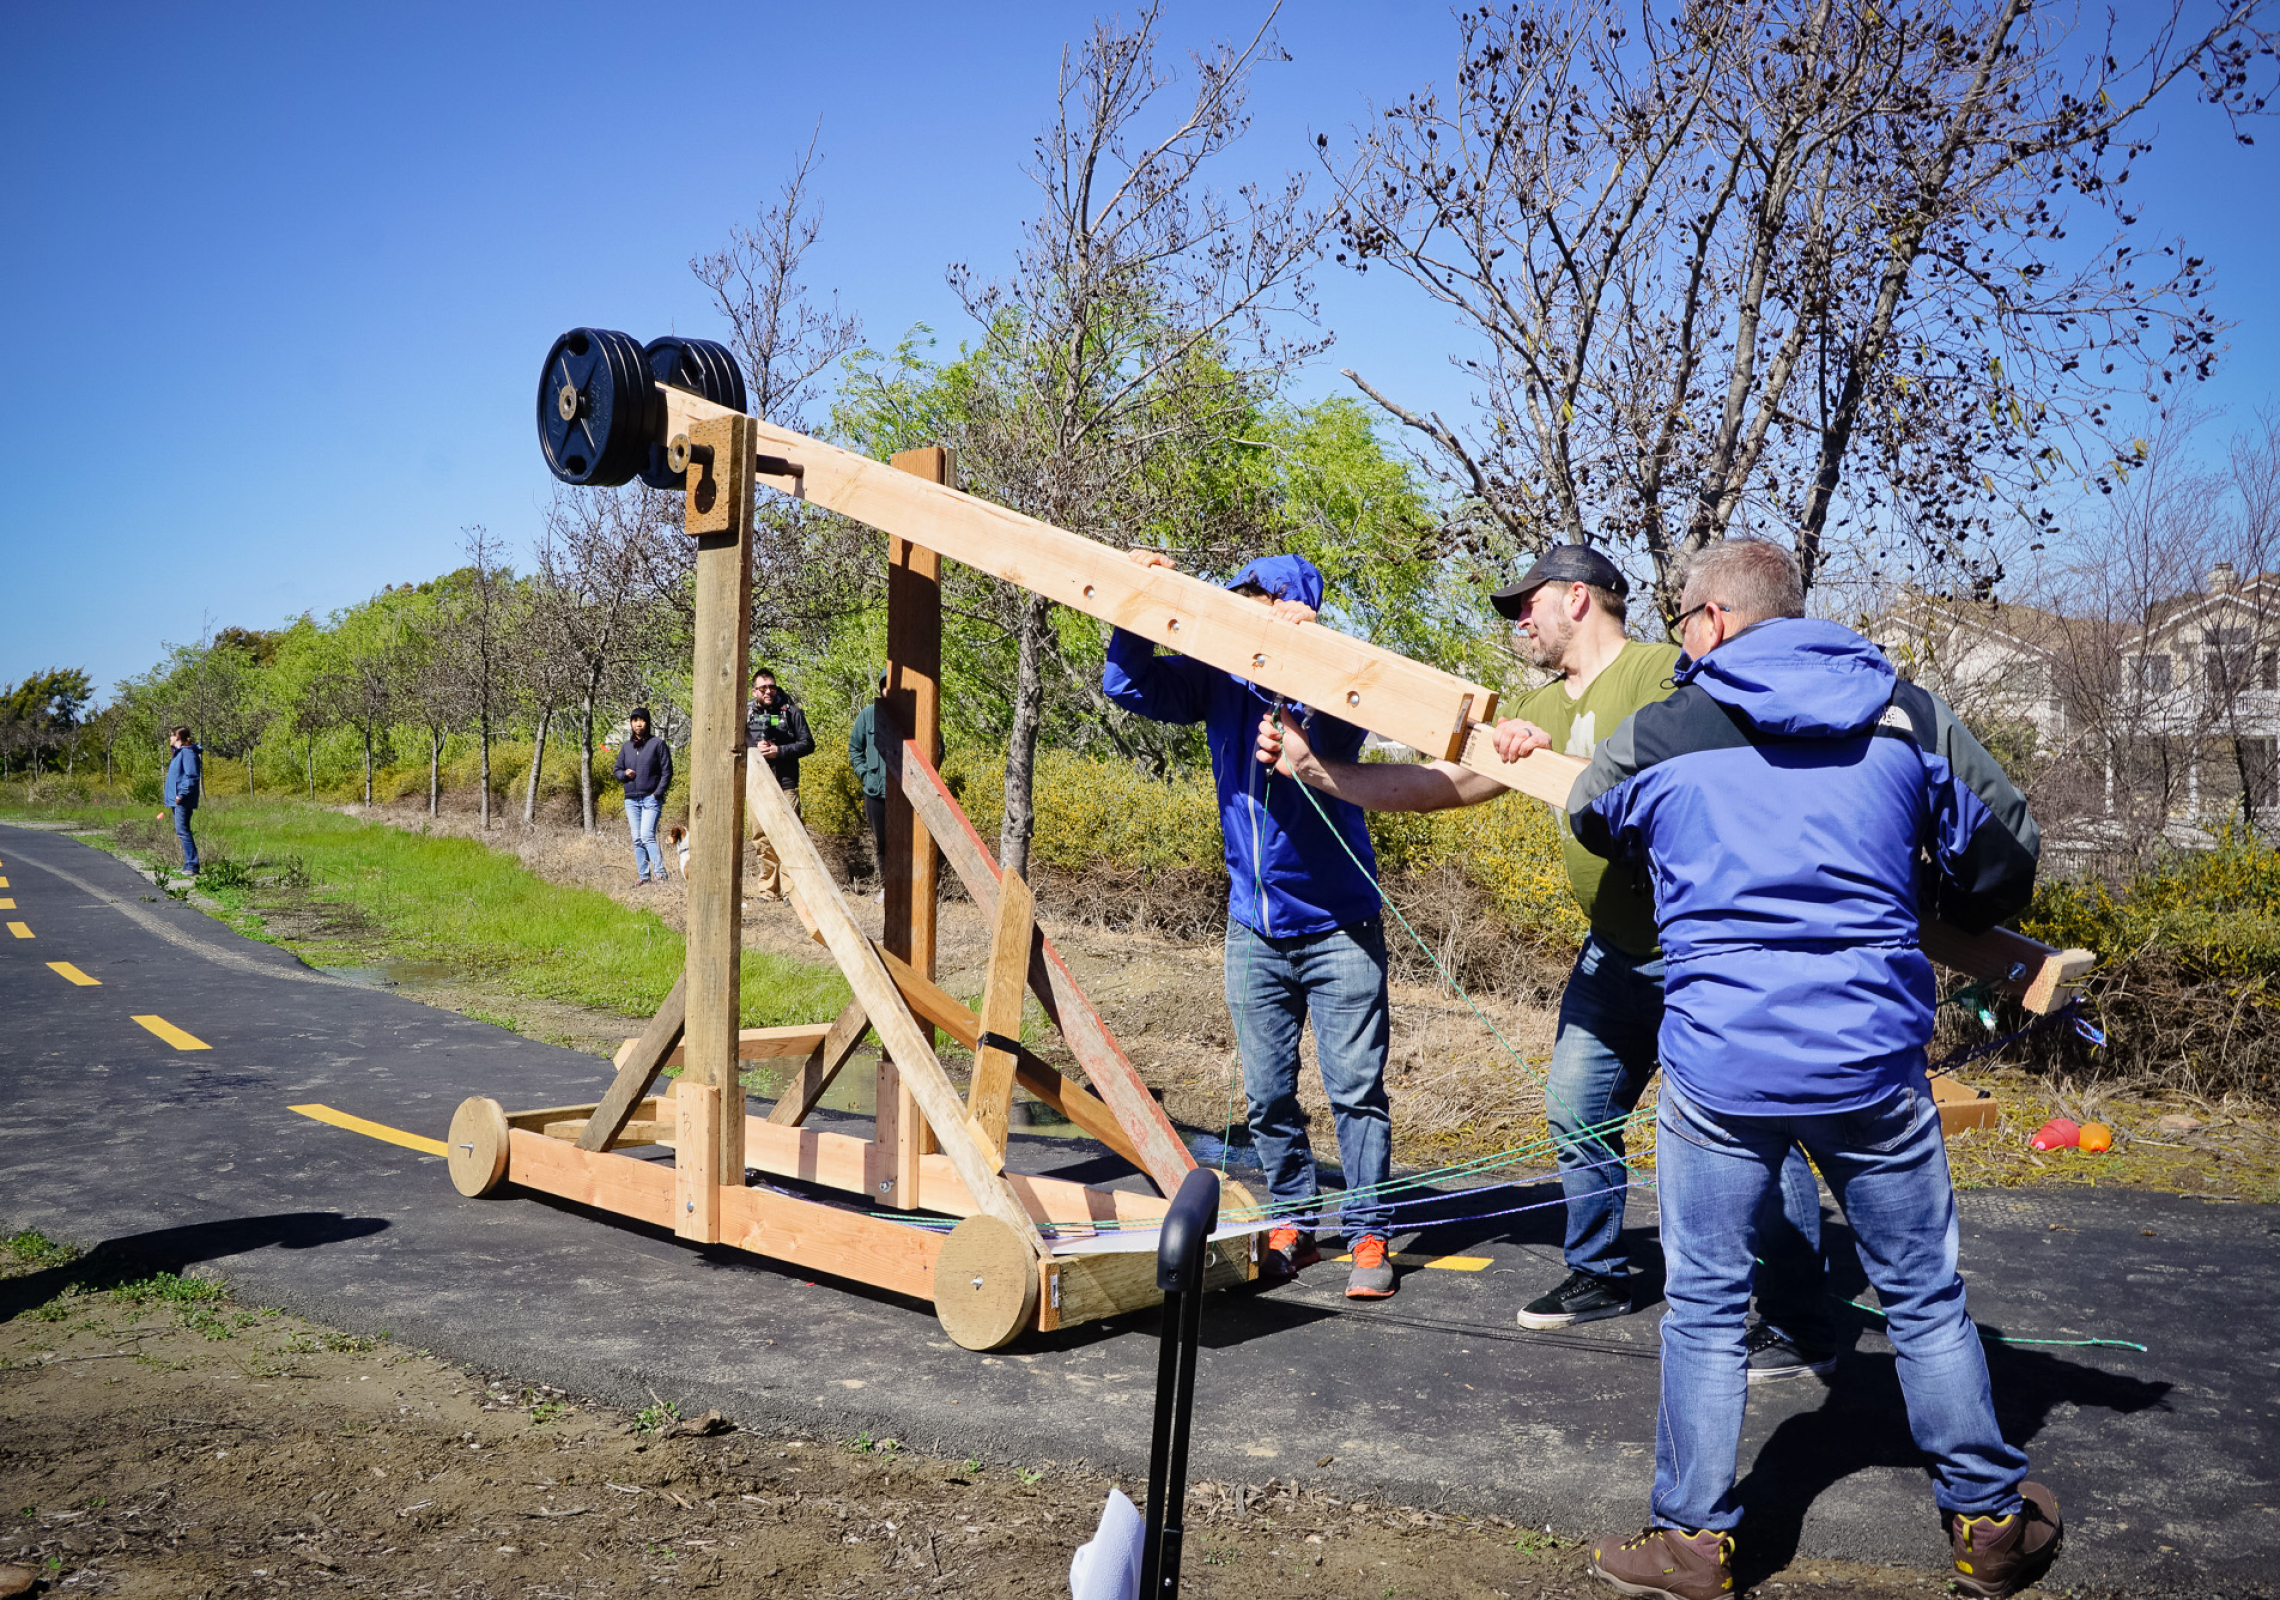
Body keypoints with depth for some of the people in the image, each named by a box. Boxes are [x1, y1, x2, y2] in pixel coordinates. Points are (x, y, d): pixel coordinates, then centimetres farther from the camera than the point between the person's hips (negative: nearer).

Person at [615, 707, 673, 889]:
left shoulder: (658, 744, 0)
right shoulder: (626, 747, 14)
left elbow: (667, 771, -3)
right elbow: (617, 770, 20)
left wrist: (657, 793, -12)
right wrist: (625, 774, -4)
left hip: (651, 799, -5)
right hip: (631, 800, 5)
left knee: (647, 836, -18)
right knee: (637, 839, 5)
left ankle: (660, 873, -18)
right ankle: (643, 876, 10)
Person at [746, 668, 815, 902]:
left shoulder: (791, 712, 7)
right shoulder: (746, 714, 12)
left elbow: (808, 744, 3)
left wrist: (779, 751, -9)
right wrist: (755, 750, -7)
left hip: (786, 785, -2)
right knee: (763, 839, 4)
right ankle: (768, 889, 11)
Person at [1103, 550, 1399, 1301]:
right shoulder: (1220, 684, -1)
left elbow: (1339, 731, -34)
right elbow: (1127, 684, -1)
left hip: (1339, 929, -4)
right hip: (1254, 933, 5)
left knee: (1355, 1090, -2)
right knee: (1268, 1096, 11)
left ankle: (1367, 1237, 10)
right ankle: (1293, 1224, 25)